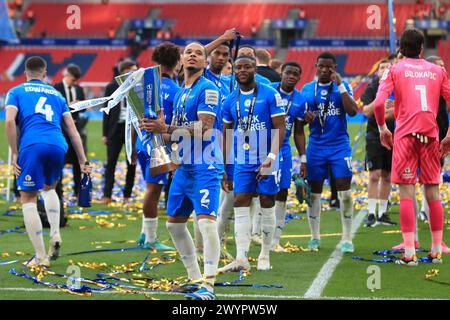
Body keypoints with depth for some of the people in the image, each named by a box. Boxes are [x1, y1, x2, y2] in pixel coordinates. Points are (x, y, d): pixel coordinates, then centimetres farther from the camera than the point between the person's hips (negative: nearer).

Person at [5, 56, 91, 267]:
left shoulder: (16, 92, 16)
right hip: (58, 146, 4)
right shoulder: (56, 94, 26)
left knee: (28, 199, 5)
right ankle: (55, 236, 10)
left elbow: (9, 121, -2)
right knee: (49, 188, 30)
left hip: (32, 146, -4)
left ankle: (40, 257, -1)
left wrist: (15, 154, 0)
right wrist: (82, 161, 18)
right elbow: (72, 129, 19)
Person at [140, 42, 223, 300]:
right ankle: (195, 277, 25)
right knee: (174, 222, 15)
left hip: (205, 167, -10)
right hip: (184, 167, 10)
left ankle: (209, 286, -22)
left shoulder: (208, 89, -9)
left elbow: (204, 129, -20)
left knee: (206, 221, -20)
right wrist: (159, 128, 0)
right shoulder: (181, 93, 17)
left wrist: (166, 129, -22)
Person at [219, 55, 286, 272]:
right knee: (240, 206, -6)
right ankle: (241, 258, -10)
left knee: (267, 205, 4)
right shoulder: (230, 101, 7)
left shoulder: (270, 95, -5)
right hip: (242, 163, 3)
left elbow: (280, 128, -8)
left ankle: (265, 256, 16)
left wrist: (271, 157, -19)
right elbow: (225, 136, 13)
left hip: (265, 162, -3)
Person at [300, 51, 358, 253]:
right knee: (313, 193, 5)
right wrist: (305, 117, -10)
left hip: (339, 146, -2)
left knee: (345, 193, -7)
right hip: (316, 146, 2)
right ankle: (314, 237, 17)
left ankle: (347, 238, 0)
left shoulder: (342, 86, 1)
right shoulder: (307, 89, 8)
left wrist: (340, 85, -18)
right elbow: (299, 118, 13)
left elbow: (352, 111, -14)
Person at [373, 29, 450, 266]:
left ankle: (409, 253, -7)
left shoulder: (394, 70, 4)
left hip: (405, 135, -2)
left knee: (406, 193, -2)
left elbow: (378, 103, -9)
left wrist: (382, 129, 5)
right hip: (431, 135, 2)